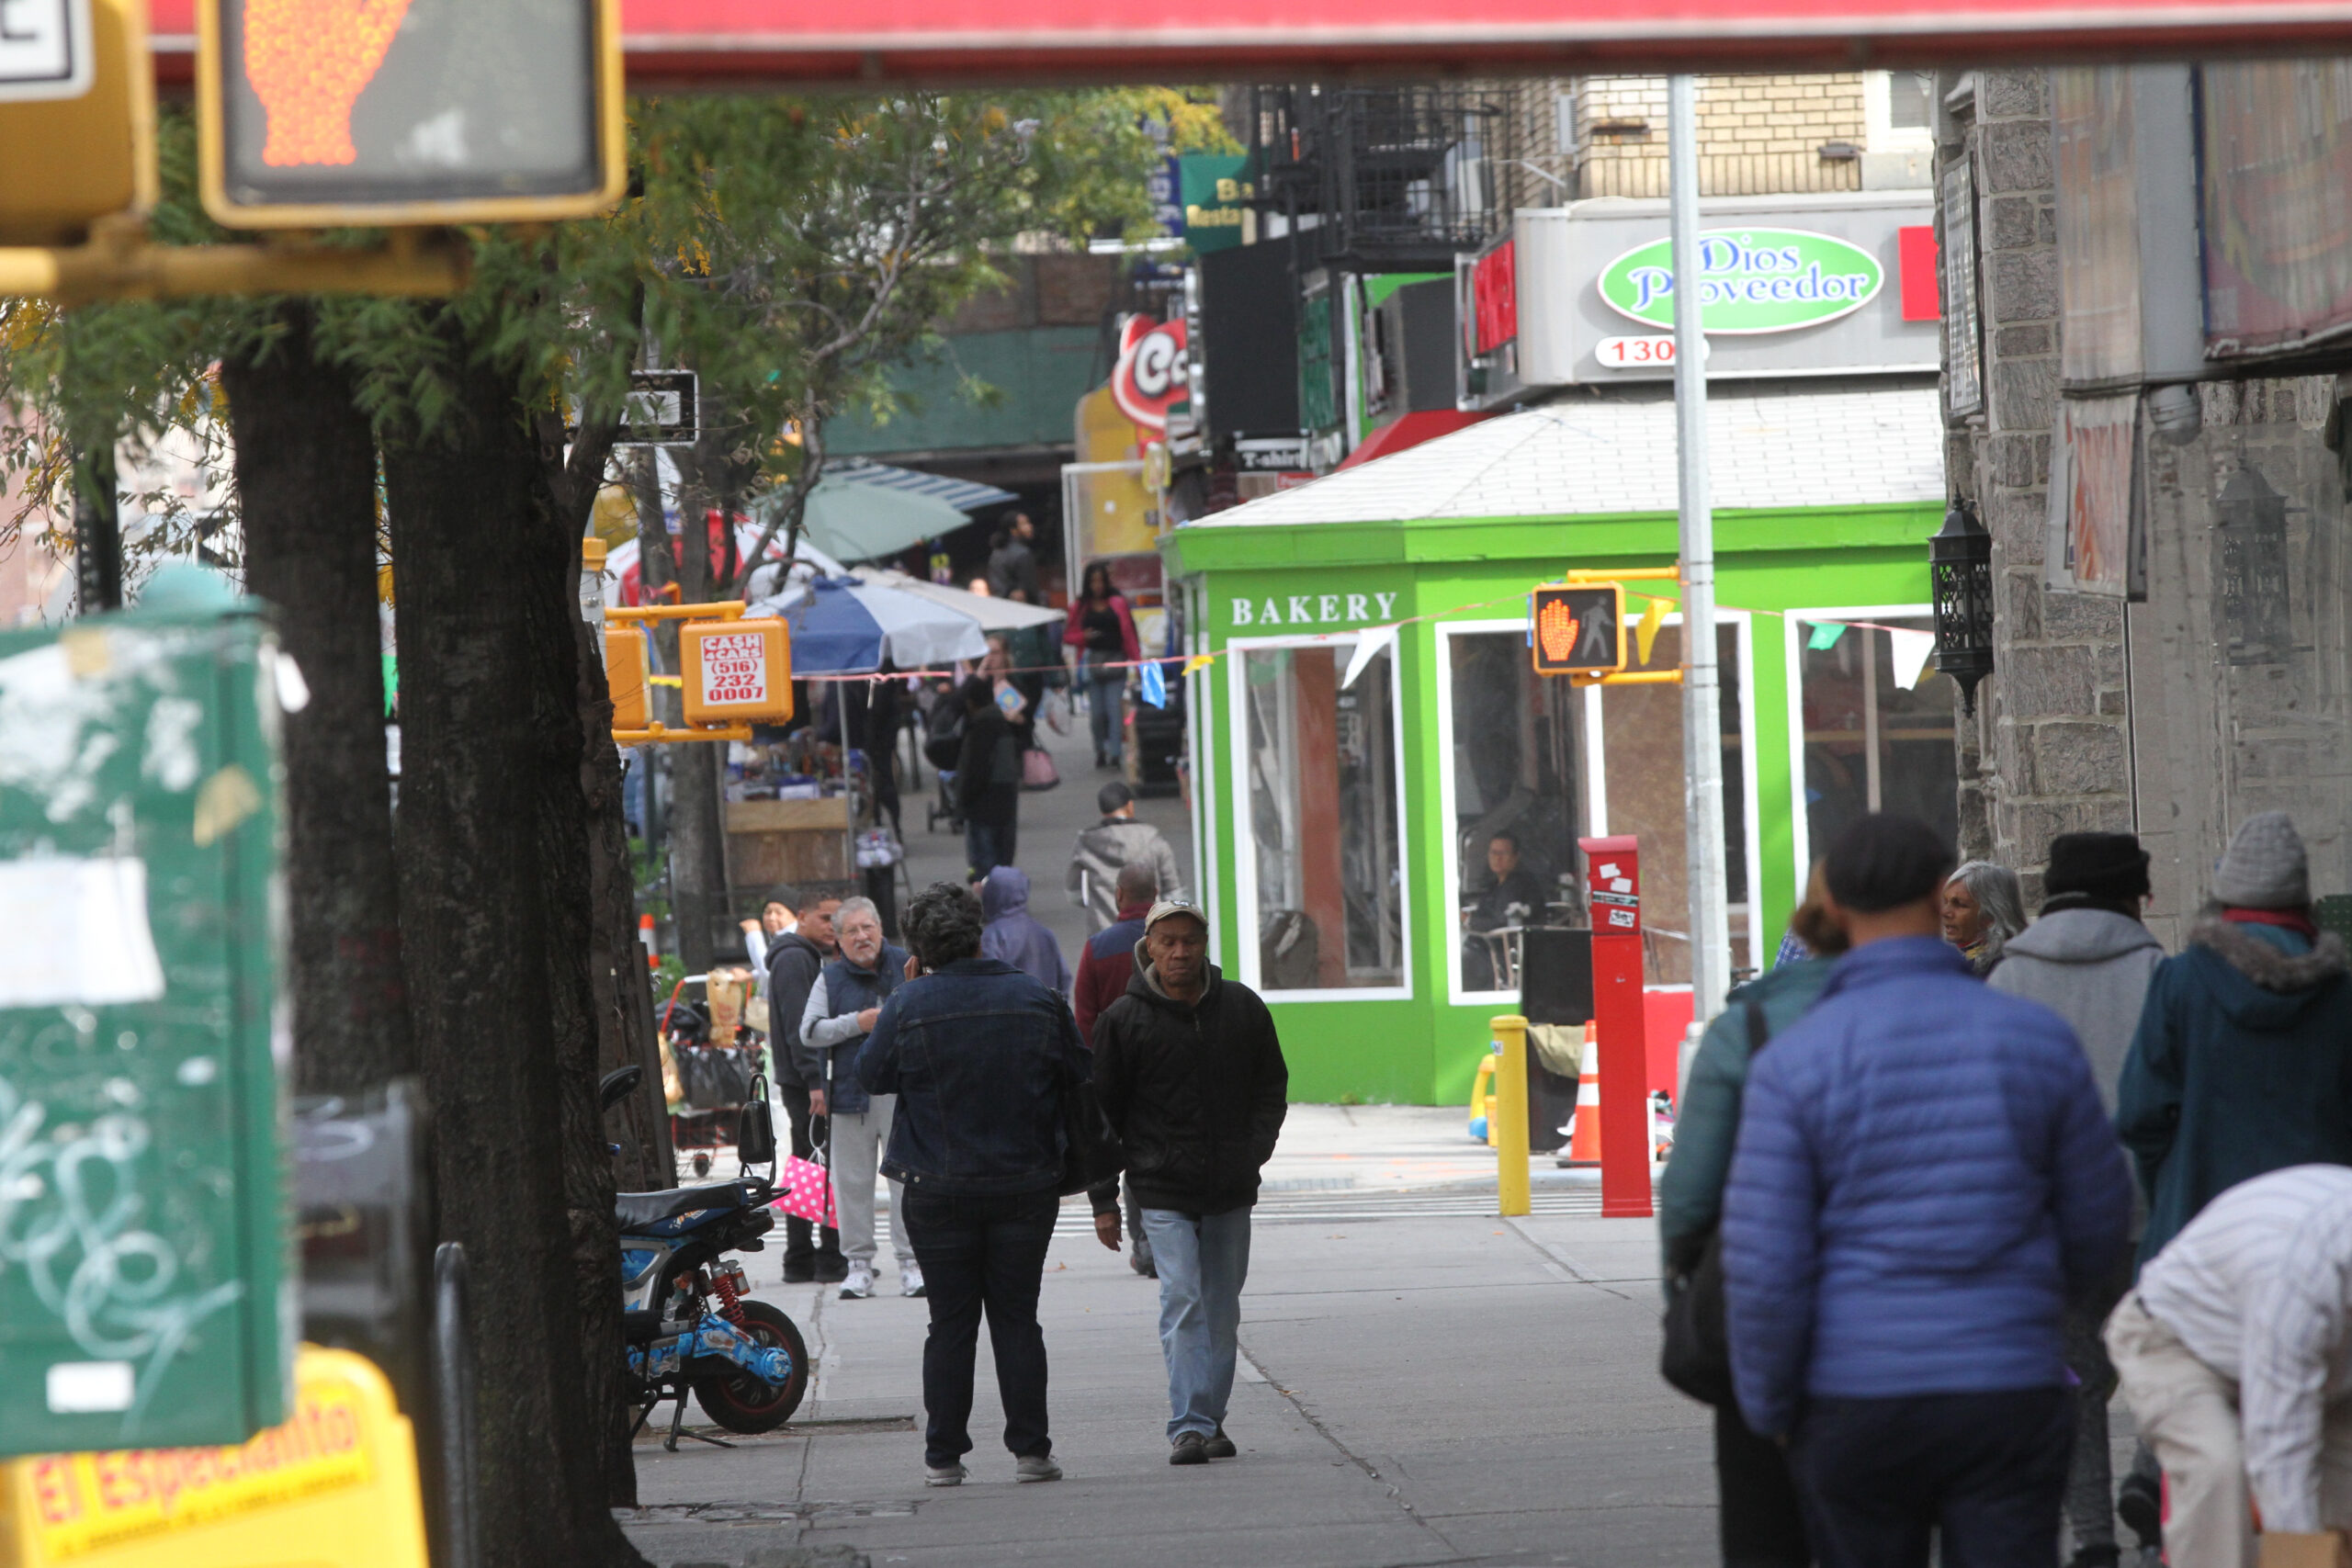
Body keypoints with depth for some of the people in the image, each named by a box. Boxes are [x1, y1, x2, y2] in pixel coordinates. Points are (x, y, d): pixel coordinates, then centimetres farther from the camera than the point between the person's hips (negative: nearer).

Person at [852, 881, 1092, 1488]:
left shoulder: (908, 1006, -10)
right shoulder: (1037, 1000, -3)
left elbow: (871, 1074, 3)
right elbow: (1080, 1077, 6)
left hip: (939, 1191, -1)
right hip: (1026, 1183, 1)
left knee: (950, 1324, 5)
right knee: (1017, 1318, 8)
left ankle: (944, 1455, 6)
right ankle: (1031, 1450, 4)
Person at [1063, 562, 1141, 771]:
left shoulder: (1118, 603, 7)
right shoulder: (1080, 607, 9)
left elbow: (1129, 634, 6)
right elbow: (1068, 636, 12)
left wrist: (1137, 660, -1)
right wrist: (1084, 636, -8)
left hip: (1116, 660, -1)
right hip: (1092, 663, 1)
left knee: (1114, 708, -10)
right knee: (1097, 712, -1)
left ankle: (1115, 753, -12)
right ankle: (1100, 751, 13)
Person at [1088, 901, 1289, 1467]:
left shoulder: (1243, 1008, 6)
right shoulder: (1124, 1020, -3)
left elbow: (1271, 1084, 17)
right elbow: (1100, 1112, 2)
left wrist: (1256, 1148, 0)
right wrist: (1103, 1200, -1)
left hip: (1232, 1188, 4)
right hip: (1163, 1191, -4)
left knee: (1222, 1311, 9)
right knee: (1183, 1302, -14)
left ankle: (1211, 1420, 18)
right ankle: (1188, 1425, -16)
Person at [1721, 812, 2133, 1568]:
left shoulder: (1794, 1061, -7)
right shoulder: (2037, 1038, -1)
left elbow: (1763, 1267, -9)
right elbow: (2097, 1221, 9)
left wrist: (1766, 1407, 6)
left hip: (1854, 1404, 0)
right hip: (2011, 1391, 0)